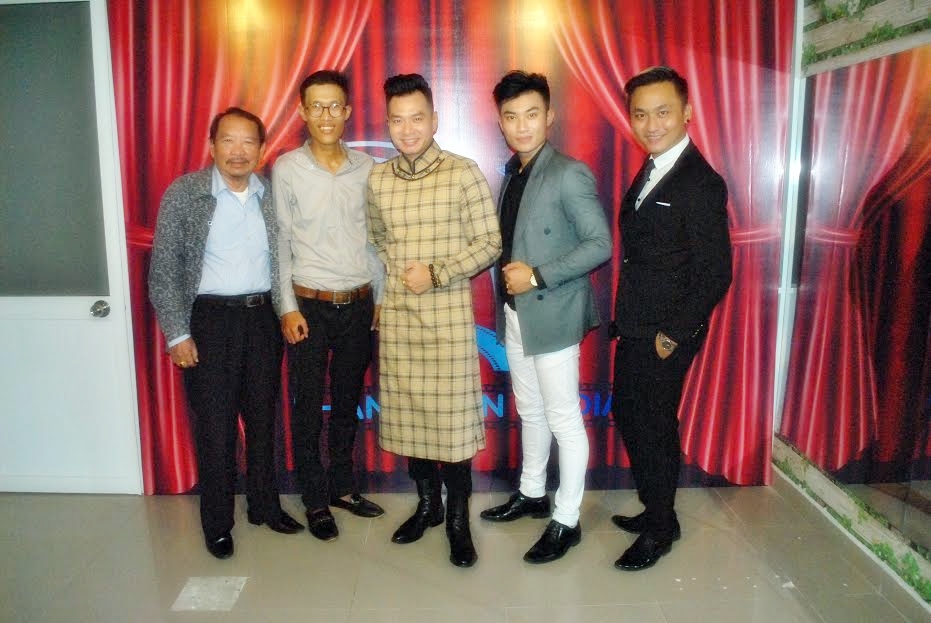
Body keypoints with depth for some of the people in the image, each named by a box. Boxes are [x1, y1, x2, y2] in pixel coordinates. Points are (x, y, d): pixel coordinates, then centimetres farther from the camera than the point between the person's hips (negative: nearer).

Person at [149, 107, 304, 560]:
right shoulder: (184, 193, -5)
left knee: (263, 417, 13)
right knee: (214, 424, 4)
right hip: (210, 319, -3)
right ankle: (217, 522, 21)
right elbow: (163, 269, -5)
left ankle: (265, 504, 31)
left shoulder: (272, 194, 4)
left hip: (263, 316, 3)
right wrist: (177, 334, -10)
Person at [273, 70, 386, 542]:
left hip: (359, 304, 3)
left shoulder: (366, 167, 4)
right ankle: (316, 500, 22)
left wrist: (381, 298, 7)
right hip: (310, 305, -3)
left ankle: (342, 486, 31)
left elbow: (373, 238, 9)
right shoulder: (286, 169, -4)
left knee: (348, 401, 14)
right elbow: (279, 244, -3)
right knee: (308, 406, 6)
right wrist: (288, 307, -7)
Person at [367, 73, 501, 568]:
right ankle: (427, 503, 30)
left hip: (449, 312, -4)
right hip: (396, 313, 4)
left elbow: (490, 242, -5)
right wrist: (396, 271, 6)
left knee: (451, 413, 0)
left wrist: (437, 272, -14)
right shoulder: (377, 179, 7)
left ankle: (458, 519, 17)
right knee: (407, 410, 10)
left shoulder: (463, 173, -5)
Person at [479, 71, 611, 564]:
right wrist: (509, 275, 2)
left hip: (553, 315, -8)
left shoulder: (569, 174, -13)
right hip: (515, 315, 8)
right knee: (530, 412, 20)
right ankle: (532, 493, 37)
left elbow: (600, 245, -17)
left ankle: (566, 520, 16)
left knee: (563, 420, 3)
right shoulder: (511, 174, 11)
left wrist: (538, 276, -20)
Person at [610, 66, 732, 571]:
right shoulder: (649, 172, 9)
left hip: (664, 336, -9)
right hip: (633, 329, 9)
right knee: (628, 417, 19)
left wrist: (673, 334, -16)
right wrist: (625, 321, 9)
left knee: (654, 429, 6)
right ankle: (654, 509, 39)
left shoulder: (701, 183, -18)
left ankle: (660, 528, 28)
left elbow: (716, 274, -19)